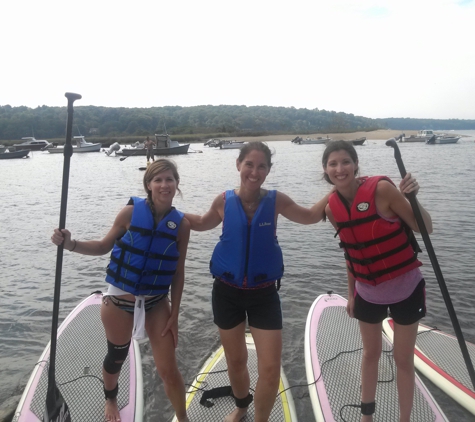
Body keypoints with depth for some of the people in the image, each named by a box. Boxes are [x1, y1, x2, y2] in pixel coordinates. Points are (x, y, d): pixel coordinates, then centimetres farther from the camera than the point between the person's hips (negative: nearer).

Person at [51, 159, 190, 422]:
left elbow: (178, 273, -4)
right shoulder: (131, 212, -14)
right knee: (116, 359, 22)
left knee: (168, 371, 4)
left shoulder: (181, 224, -10)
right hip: (119, 301, 0)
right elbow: (104, 246, 0)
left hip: (157, 303, 0)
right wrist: (70, 244, -15)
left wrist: (174, 315, -2)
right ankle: (110, 399, 56)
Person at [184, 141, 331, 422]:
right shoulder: (224, 201, -8)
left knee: (271, 369, -1)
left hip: (264, 293, -1)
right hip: (227, 291, 1)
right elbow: (202, 224, 12)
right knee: (236, 361, 19)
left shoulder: (276, 201, -10)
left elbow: (311, 216, 6)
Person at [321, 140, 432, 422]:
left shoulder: (381, 189, -22)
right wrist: (351, 292, 11)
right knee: (371, 353, 21)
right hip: (368, 292, 4)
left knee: (404, 359, 11)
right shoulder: (333, 208, -7)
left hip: (406, 288, -4)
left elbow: (426, 229, -16)